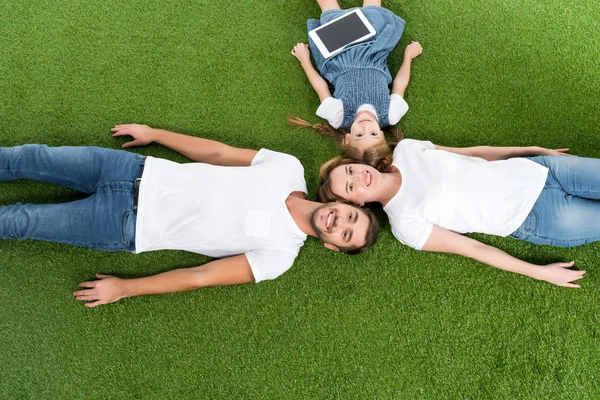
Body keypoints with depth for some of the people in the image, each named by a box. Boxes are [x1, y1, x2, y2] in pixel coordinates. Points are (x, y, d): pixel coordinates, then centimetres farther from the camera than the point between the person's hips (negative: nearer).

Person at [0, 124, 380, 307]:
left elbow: (201, 277, -14)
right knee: (31, 158, 3)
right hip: (140, 172, 4)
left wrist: (125, 288, -13)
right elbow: (219, 152, 4)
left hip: (128, 227, -3)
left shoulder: (280, 254, -14)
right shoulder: (290, 167, -4)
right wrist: (153, 133, 9)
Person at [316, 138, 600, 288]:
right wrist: (539, 272, -17)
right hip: (532, 219, -4)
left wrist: (535, 149, 12)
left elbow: (470, 152, 8)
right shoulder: (404, 223, -16)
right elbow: (474, 249, -14)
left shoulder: (405, 150, -3)